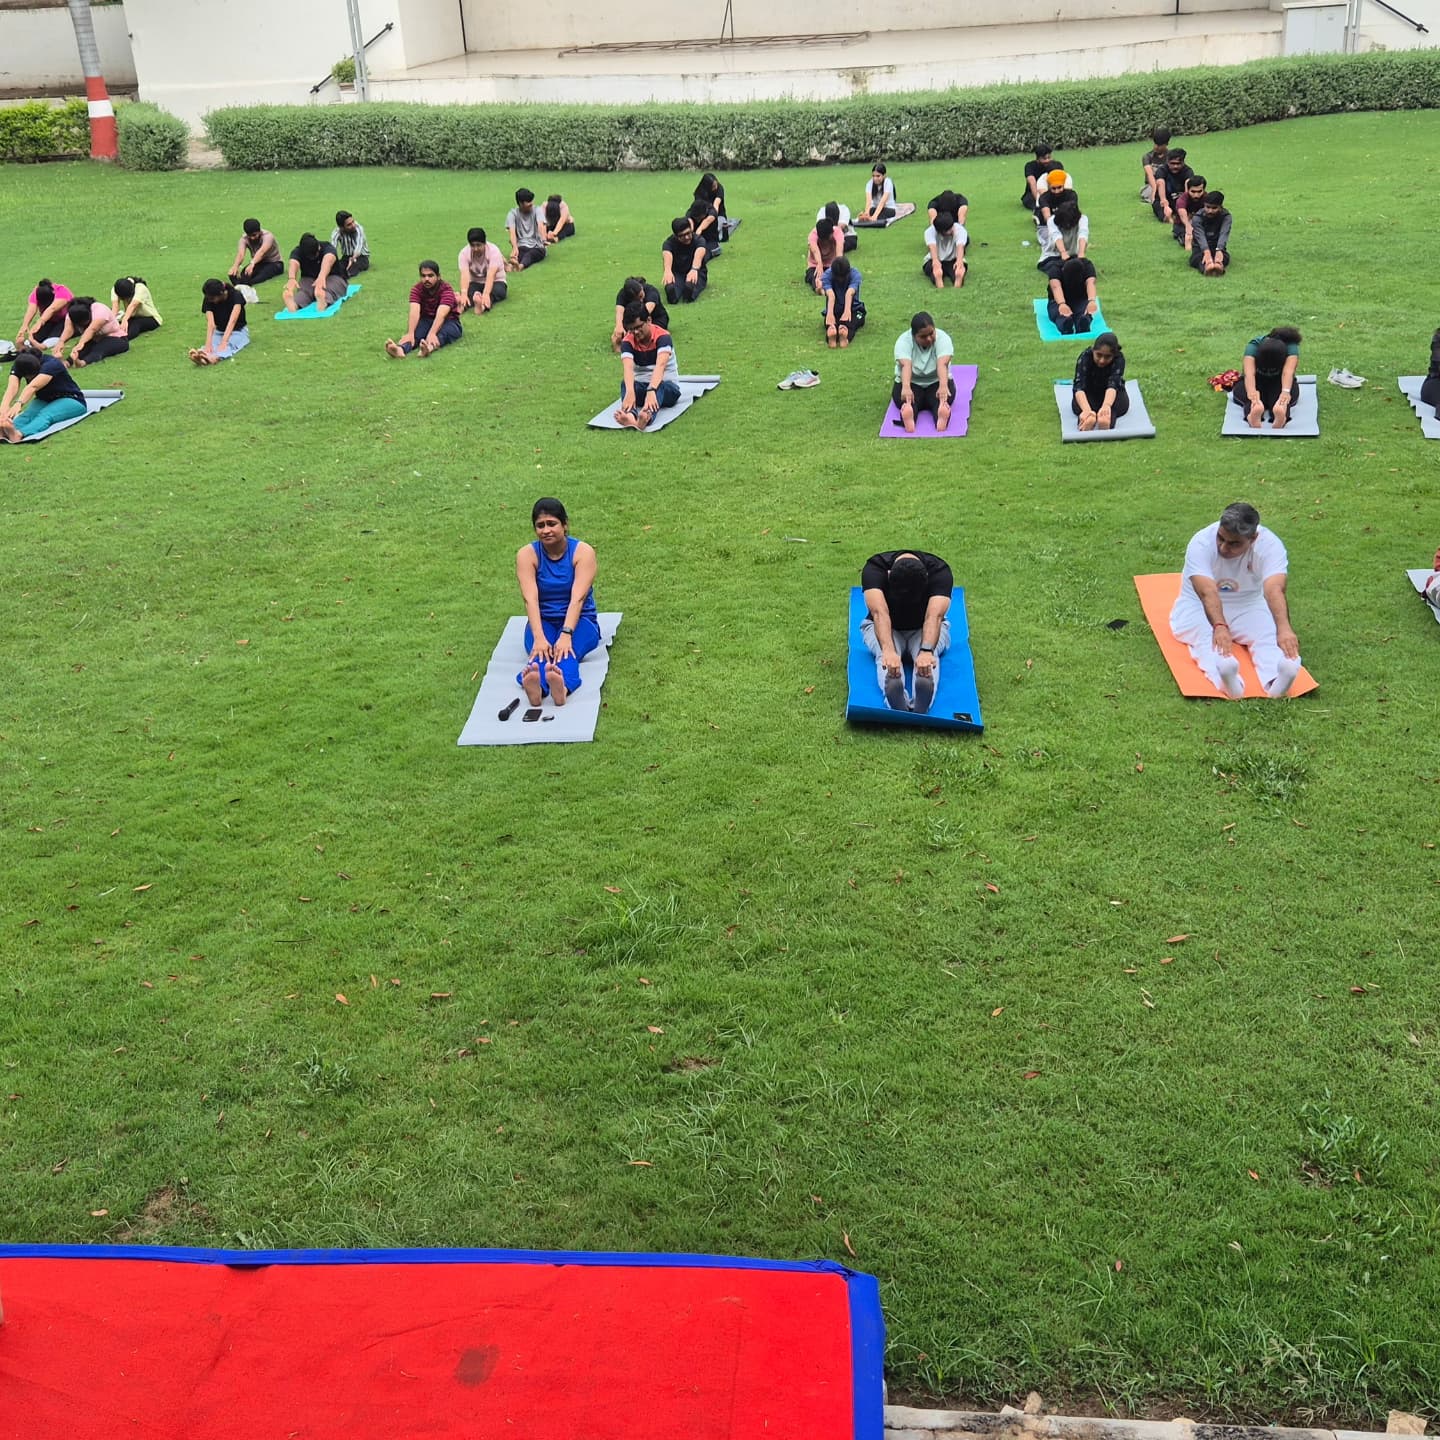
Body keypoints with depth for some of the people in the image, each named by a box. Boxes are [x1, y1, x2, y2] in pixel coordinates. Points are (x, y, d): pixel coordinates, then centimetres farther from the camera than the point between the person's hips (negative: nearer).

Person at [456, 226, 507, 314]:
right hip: (475, 283, 2)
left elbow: (491, 275, -36)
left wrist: (486, 294, -53)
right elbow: (464, 275, -30)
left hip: (495, 282, -2)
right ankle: (463, 304, -66)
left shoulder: (493, 250, -22)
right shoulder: (464, 253, -16)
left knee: (498, 290, -37)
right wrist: (464, 294, -51)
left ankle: (482, 304, -69)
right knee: (467, 289, -32)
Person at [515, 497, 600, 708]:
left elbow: (578, 598, -25)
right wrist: (539, 637, -39)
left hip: (579, 620, -1)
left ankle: (563, 685, -70)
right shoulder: (527, 554, -8)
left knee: (566, 649, -36)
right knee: (542, 649, -35)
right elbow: (530, 599, -22)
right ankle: (535, 684, -69)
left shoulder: (583, 552, -11)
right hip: (543, 621, 1)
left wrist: (566, 635, -41)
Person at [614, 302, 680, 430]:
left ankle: (647, 417, -70)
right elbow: (627, 367, -28)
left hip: (667, 387, -2)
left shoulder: (662, 336, -17)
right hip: (641, 386, 2)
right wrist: (630, 392, -49)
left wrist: (651, 390, -53)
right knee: (625, 383, -31)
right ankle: (630, 415, -64)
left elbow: (660, 365, -35)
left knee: (659, 386, -38)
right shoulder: (627, 341, -9)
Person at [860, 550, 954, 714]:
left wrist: (926, 651, -64)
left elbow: (934, 616, -44)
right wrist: (888, 650, -65)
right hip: (883, 628, 0)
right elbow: (879, 612, -46)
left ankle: (921, 701, -64)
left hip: (924, 629, 1)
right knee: (885, 652, -38)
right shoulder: (874, 568, -30)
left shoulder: (939, 571, -29)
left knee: (930, 653, -37)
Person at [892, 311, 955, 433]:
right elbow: (906, 365, -35)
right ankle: (908, 417, -64)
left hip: (937, 382, 1)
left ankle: (942, 417, -63)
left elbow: (942, 364, -34)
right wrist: (906, 388, -54)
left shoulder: (942, 338, -17)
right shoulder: (904, 341, -19)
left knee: (940, 399, -33)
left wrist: (943, 386, -52)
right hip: (911, 384, -1)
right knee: (909, 400, -34)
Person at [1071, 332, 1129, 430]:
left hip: (1112, 395, 1)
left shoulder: (1119, 358, -27)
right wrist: (1086, 409, -64)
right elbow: (1078, 386, -43)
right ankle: (1088, 418, -66)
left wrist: (1106, 406, -67)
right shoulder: (1085, 357, -28)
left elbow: (1113, 384, -44)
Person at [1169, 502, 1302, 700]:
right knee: (1206, 637, -34)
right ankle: (1225, 680, -64)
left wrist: (1284, 629, -57)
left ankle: (1275, 680, -57)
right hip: (1199, 606, -2)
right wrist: (1219, 627, -59)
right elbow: (1208, 593, -40)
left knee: (1268, 636, -28)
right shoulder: (1201, 543, -25)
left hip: (1248, 605, 2)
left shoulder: (1269, 545, -22)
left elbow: (1275, 590, -39)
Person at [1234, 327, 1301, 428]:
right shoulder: (1253, 346, -29)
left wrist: (1285, 391, -66)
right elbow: (1249, 372, -47)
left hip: (1278, 383, 1)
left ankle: (1281, 417, -66)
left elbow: (1288, 371, -46)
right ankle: (1253, 417, -66)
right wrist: (1251, 391, -67)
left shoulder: (1291, 347, -28)